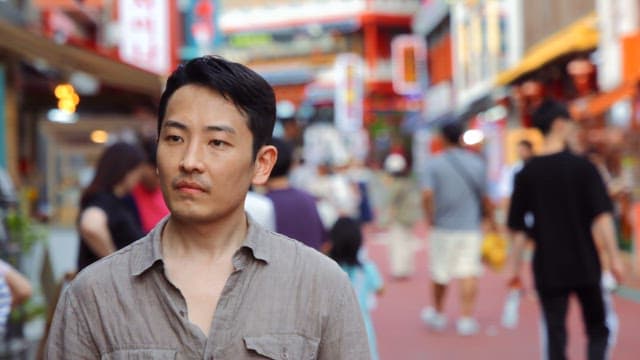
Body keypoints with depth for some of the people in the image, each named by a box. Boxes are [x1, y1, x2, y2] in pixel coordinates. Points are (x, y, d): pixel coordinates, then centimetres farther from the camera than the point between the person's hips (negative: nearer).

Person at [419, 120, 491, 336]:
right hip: (471, 226, 1)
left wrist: (430, 219, -5)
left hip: (443, 227, -1)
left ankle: (437, 314, 27)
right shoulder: (477, 163, 3)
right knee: (469, 272, 0)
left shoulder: (434, 164, -5)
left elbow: (427, 195, -16)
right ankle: (466, 318, -4)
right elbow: (484, 198, 6)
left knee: (440, 273, 11)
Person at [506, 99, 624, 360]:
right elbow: (601, 216, -11)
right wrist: (614, 258, -6)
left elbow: (518, 227, 2)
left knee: (554, 334, 8)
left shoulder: (527, 173, 0)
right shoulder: (583, 167, -7)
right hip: (585, 265, -2)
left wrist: (515, 266, 9)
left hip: (548, 268, 2)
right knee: (598, 329, 15)